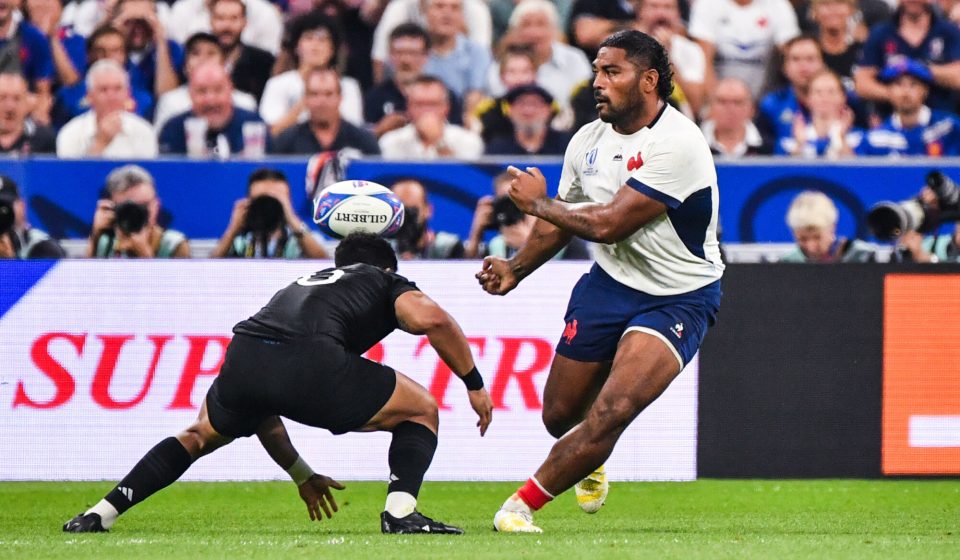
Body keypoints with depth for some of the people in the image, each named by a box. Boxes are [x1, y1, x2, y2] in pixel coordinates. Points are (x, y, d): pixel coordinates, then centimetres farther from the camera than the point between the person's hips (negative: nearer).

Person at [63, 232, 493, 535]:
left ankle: (101, 514, 26)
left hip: (242, 356, 5)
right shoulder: (388, 283, 28)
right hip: (311, 360, -5)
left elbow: (259, 411, 45)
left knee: (199, 436, 35)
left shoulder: (301, 285, 42)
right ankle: (400, 511, -4)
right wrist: (474, 384, 10)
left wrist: (302, 475, 51)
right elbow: (433, 319, 2)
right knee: (421, 411, 16)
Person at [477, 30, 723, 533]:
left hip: (678, 298, -7)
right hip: (608, 284, 7)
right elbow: (562, 221, 18)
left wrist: (537, 202, -13)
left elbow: (608, 224, -26)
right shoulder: (588, 141, 0)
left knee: (612, 412, -25)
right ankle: (588, 462, 49)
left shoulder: (676, 144, -24)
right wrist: (514, 269, 6)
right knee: (559, 415, 11)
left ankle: (522, 505, -11)